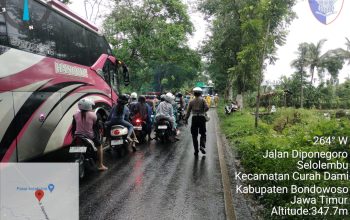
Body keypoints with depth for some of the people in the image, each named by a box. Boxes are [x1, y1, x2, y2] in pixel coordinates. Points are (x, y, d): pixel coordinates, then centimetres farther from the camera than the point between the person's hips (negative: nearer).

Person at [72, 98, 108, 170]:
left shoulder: (76, 115, -1)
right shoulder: (92, 115, -9)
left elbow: (73, 127, 5)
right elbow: (96, 127, -1)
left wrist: (73, 136, 19)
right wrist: (98, 136, 13)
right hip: (90, 136, -3)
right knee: (99, 145, 22)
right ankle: (100, 165, 19)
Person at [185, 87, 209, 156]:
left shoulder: (191, 101, 4)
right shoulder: (203, 100, 0)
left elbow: (188, 111, 4)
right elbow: (207, 107, -14)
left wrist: (186, 119, 11)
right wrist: (203, 111, 7)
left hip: (194, 118, 1)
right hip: (202, 118, -1)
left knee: (194, 135, 7)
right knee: (203, 134, 13)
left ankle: (196, 150, 7)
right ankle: (202, 146, -10)